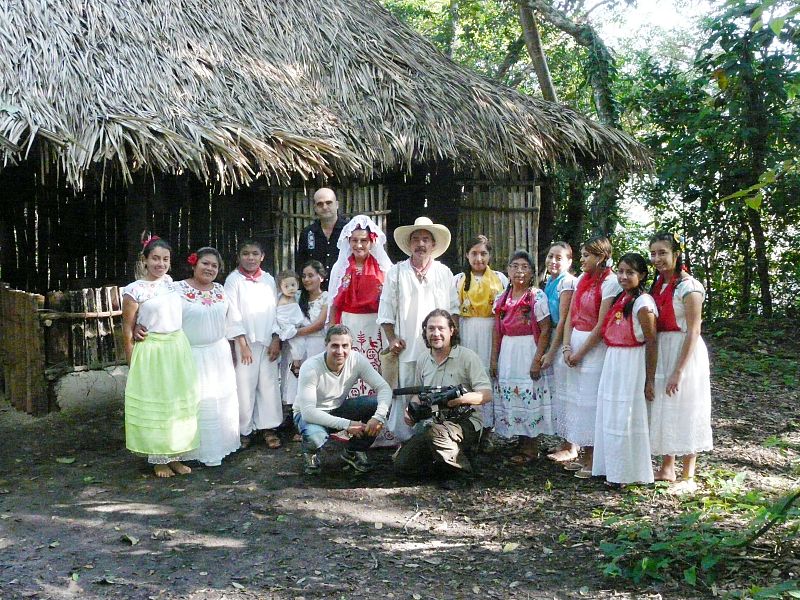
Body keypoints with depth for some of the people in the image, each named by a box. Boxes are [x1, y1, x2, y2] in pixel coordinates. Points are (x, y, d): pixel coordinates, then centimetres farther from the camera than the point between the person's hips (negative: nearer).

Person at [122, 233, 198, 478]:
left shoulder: (170, 282, 6)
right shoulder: (135, 290, -9)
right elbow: (127, 330, -5)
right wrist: (133, 366, -5)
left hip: (178, 349, 5)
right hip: (152, 352, -5)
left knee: (178, 403, 9)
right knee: (154, 405, 3)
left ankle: (175, 456, 19)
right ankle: (159, 460, 15)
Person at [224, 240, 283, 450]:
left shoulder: (268, 279, 10)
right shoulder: (234, 279, -1)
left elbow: (275, 310, 10)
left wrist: (276, 339, 2)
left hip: (267, 342, 3)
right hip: (243, 341, -3)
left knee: (269, 384, 4)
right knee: (244, 386, -1)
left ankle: (269, 428, 13)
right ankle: (244, 430, 9)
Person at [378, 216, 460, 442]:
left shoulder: (444, 273, 12)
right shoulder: (397, 272, 8)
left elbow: (454, 309, 12)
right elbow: (386, 310, 6)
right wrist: (392, 338, -2)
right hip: (407, 347, -1)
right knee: (406, 393, -1)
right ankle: (404, 438, 7)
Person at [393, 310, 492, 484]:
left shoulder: (467, 357, -6)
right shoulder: (422, 360, 12)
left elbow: (486, 395, -12)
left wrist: (460, 398, -28)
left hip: (465, 422, -5)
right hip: (431, 422, 5)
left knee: (434, 432, -37)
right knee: (402, 464, -11)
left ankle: (462, 472, -11)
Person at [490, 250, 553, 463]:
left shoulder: (537, 296, -7)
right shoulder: (502, 298, 10)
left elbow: (545, 330, -10)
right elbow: (497, 331, 12)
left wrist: (537, 360, -16)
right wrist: (494, 359, 7)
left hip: (528, 350, -6)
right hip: (507, 352, 6)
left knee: (529, 397, -3)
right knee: (510, 397, 7)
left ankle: (530, 449, 8)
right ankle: (521, 444, 20)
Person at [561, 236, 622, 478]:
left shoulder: (610, 283, -12)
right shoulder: (581, 279, 10)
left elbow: (601, 326, -15)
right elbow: (570, 316, 10)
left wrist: (580, 353, -12)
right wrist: (567, 347, -2)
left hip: (595, 347, -7)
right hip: (575, 344, 7)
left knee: (590, 401, -2)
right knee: (575, 397, 11)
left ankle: (592, 460, 10)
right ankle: (584, 456, 21)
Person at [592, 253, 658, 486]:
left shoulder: (643, 302, -13)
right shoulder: (620, 299, 11)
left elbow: (652, 342, -15)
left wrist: (649, 380, -15)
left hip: (633, 365, -8)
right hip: (612, 363, 8)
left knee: (628, 418, 0)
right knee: (611, 416, 13)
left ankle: (631, 473, 12)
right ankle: (613, 469, 26)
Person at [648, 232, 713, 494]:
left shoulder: (688, 286, -15)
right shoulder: (657, 285, 8)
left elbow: (693, 332, -18)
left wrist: (678, 371, -20)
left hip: (685, 354, -7)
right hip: (660, 352, 8)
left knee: (684, 411, 0)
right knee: (663, 410, 14)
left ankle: (688, 477, 11)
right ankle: (667, 469, 28)